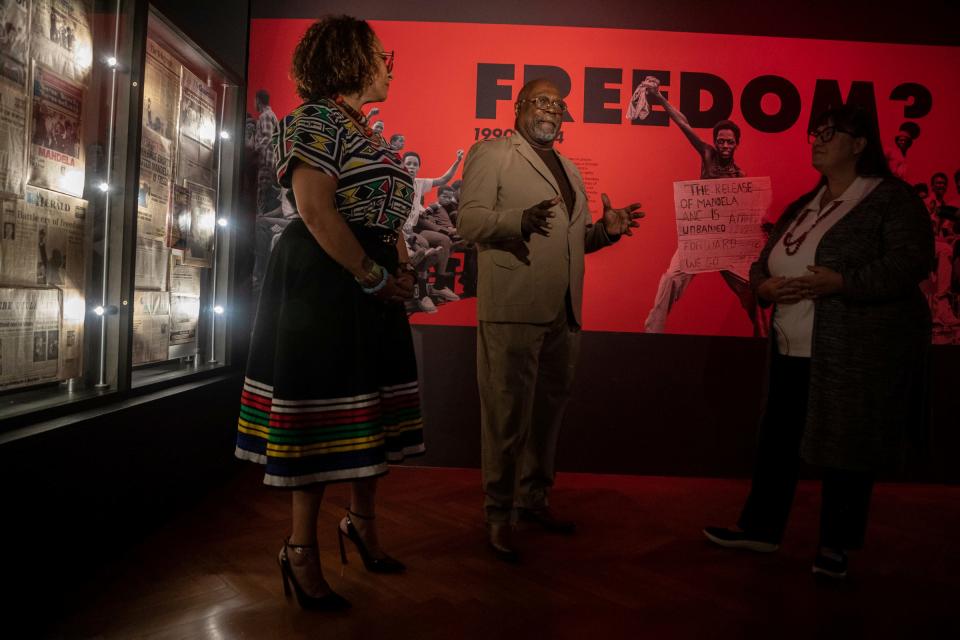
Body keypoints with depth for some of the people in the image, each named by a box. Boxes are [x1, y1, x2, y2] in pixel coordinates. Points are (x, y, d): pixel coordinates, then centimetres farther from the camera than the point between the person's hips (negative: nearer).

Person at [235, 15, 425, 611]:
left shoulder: (364, 131, 19)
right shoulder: (316, 119, -9)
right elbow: (316, 211, -21)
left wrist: (401, 269, 4)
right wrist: (374, 277, -18)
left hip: (370, 284, 9)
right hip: (325, 281, -9)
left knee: (369, 407, 15)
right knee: (323, 410, -2)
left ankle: (363, 521, 32)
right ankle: (301, 550, 13)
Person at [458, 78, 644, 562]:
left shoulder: (570, 170, 24)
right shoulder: (491, 154, 2)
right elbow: (469, 220, -9)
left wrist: (606, 230, 4)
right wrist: (520, 219, -27)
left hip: (564, 311, 7)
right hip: (513, 309, -7)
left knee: (549, 411, 14)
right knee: (508, 416, 0)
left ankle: (534, 499, 30)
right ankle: (498, 513, 14)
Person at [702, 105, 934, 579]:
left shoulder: (891, 198, -5)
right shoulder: (803, 206, 16)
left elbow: (910, 262, -17)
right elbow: (763, 261, 17)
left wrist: (839, 282, -25)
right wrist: (763, 284, -5)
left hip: (859, 354, -6)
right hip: (794, 350, 7)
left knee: (846, 448, 4)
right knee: (778, 440, 12)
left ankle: (835, 545, 22)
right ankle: (761, 528, 27)